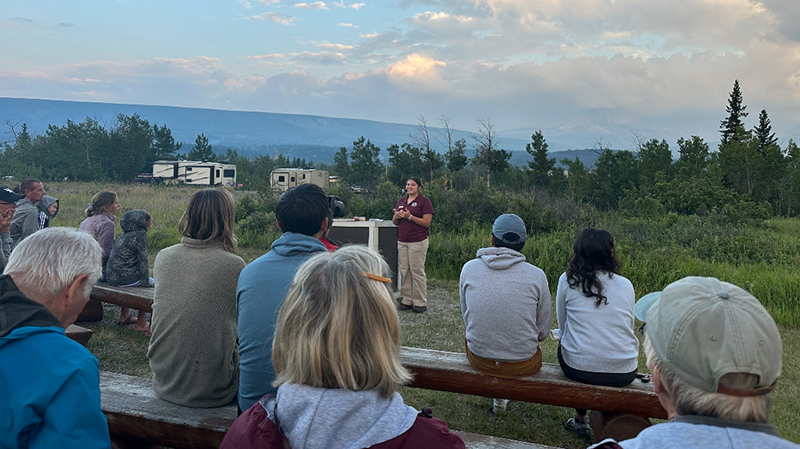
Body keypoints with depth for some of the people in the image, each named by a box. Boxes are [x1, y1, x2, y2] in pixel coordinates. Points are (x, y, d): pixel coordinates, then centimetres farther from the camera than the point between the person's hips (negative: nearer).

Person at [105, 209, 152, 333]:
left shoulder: (123, 236, 15)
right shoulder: (140, 235, -11)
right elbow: (143, 261, -11)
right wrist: (145, 283, -7)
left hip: (111, 277, 9)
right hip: (125, 278, -9)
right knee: (152, 283, 13)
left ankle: (124, 315, 41)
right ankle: (141, 323, 12)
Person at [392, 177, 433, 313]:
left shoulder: (424, 201, -2)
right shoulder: (401, 201, 17)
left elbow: (427, 222, -10)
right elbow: (395, 222, 20)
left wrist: (410, 217, -17)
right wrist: (396, 216, -3)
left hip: (418, 241, -6)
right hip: (402, 241, 6)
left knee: (417, 271, -4)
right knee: (404, 270, 5)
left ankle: (421, 303, 4)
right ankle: (407, 300, 13)